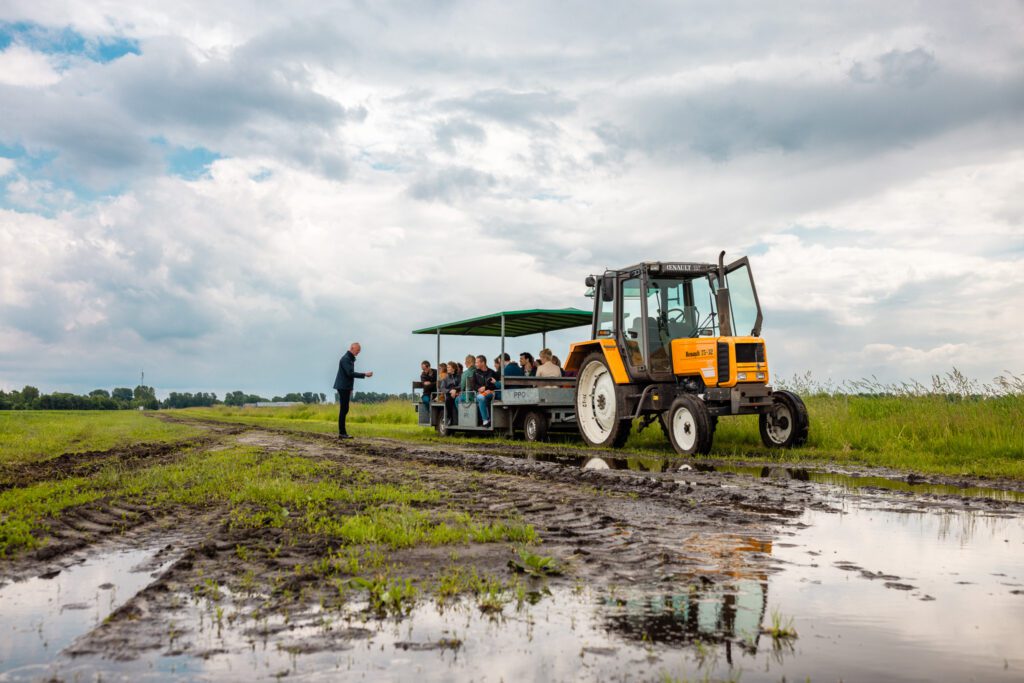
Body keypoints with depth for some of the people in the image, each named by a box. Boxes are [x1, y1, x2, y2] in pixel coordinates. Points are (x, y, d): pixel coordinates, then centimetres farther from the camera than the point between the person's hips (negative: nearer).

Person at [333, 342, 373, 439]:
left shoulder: (350, 359, 17)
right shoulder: (345, 359, -14)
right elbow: (350, 373, -22)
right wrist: (364, 375, -21)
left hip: (346, 387, 10)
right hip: (343, 387, -10)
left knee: (344, 410, 9)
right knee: (343, 409, -9)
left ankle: (342, 432, 11)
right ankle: (342, 433, -9)